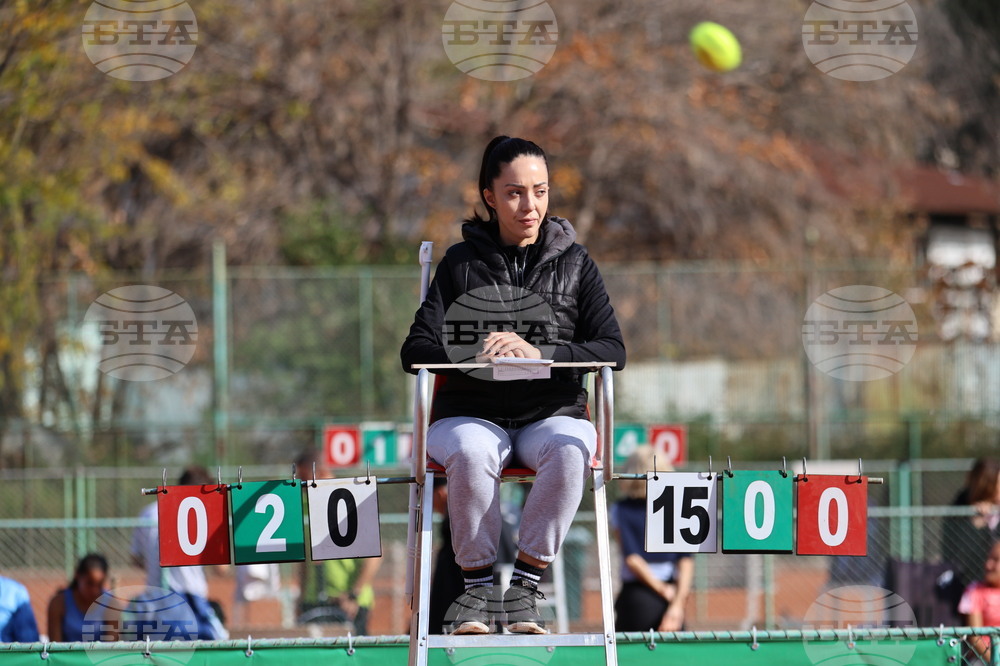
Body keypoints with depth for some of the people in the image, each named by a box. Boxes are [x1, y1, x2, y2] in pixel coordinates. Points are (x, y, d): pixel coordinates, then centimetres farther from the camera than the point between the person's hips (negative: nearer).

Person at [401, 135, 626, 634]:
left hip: (553, 413, 0)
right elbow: (417, 350, 4)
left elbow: (612, 350, 3)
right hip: (470, 413, 0)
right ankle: (477, 585, -23)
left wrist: (540, 354, -15)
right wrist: (475, 358, -18)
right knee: (471, 454, -37)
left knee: (570, 451, -36)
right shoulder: (461, 262, 10)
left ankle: (525, 583, -28)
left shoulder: (573, 263, 12)